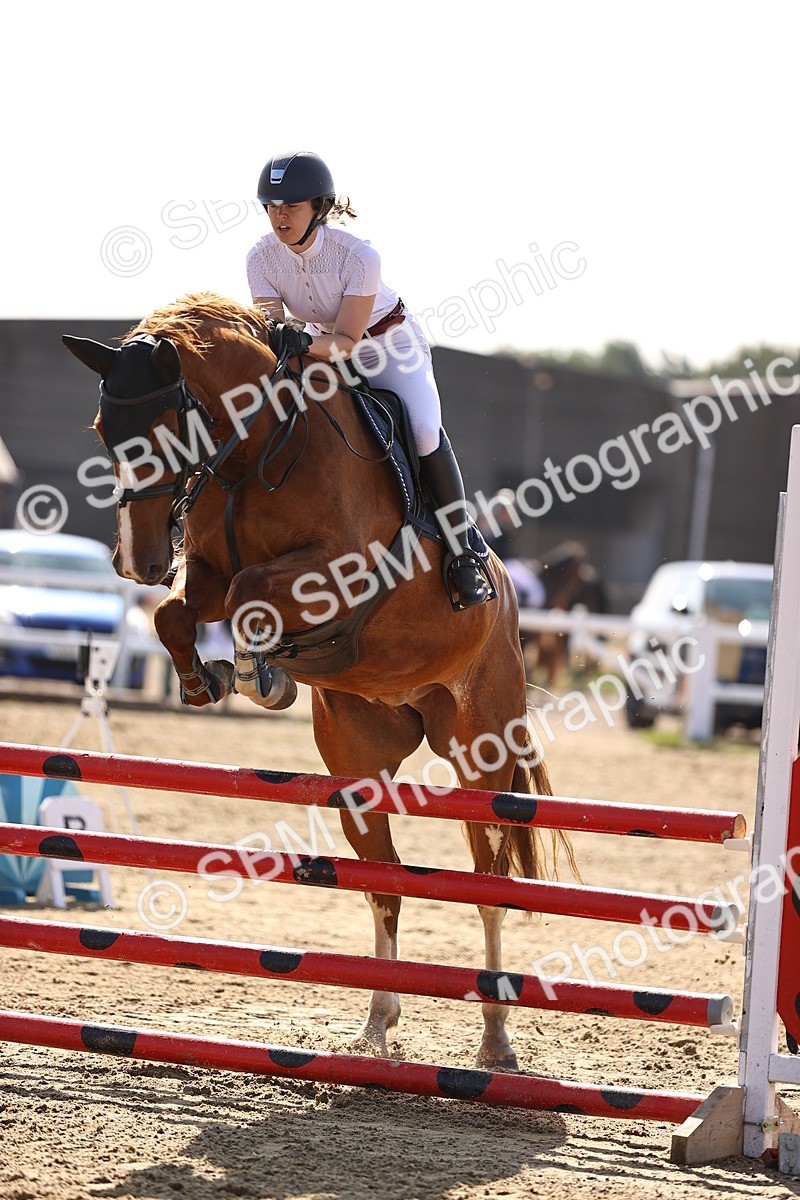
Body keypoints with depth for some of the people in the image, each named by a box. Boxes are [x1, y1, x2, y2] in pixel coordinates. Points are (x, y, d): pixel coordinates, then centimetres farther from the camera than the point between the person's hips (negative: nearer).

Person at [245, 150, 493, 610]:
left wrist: (305, 342, -54)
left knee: (424, 431, -28)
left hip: (390, 343, -5)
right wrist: (276, 340, -47)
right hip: (322, 345, 5)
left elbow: (347, 340, -33)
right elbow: (268, 328, -22)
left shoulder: (358, 255, -32)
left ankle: (464, 553, -15)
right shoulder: (262, 258, -19)